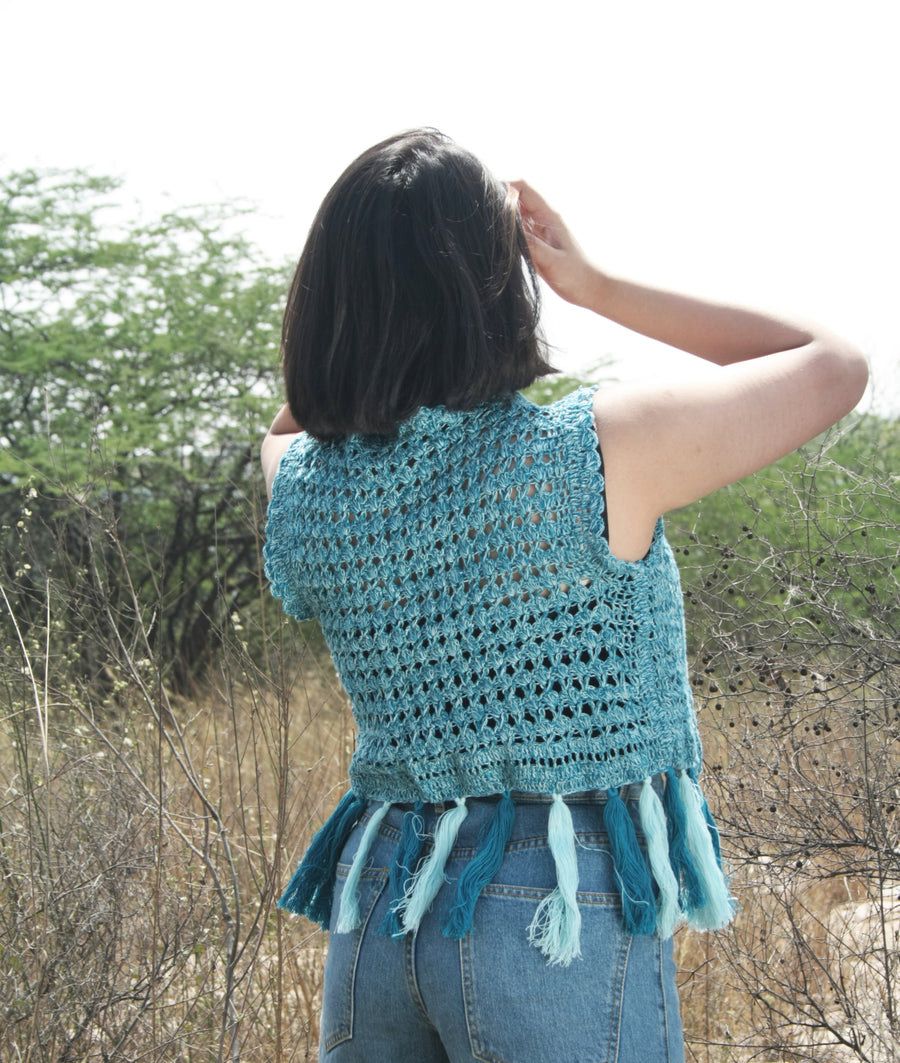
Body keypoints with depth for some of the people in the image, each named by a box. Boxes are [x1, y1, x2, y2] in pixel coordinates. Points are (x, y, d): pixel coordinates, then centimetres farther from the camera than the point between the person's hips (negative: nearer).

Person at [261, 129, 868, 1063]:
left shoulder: (299, 491, -4)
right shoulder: (600, 453, -17)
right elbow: (834, 364, -1)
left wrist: (384, 255, 11)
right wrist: (597, 285, -1)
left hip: (374, 908, 5)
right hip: (572, 924, -4)